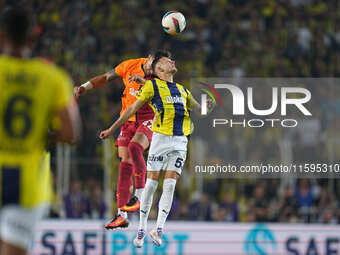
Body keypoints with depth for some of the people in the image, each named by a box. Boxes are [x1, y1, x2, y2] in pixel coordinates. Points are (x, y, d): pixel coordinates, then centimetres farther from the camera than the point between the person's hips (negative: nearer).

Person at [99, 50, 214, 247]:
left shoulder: (182, 90, 21)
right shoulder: (153, 85, 6)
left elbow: (200, 109, 32)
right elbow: (133, 109, 6)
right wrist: (112, 129, 5)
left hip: (180, 142, 4)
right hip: (161, 139, -3)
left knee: (170, 185, -7)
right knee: (151, 184, -5)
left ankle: (158, 230, -11)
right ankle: (142, 229, 5)